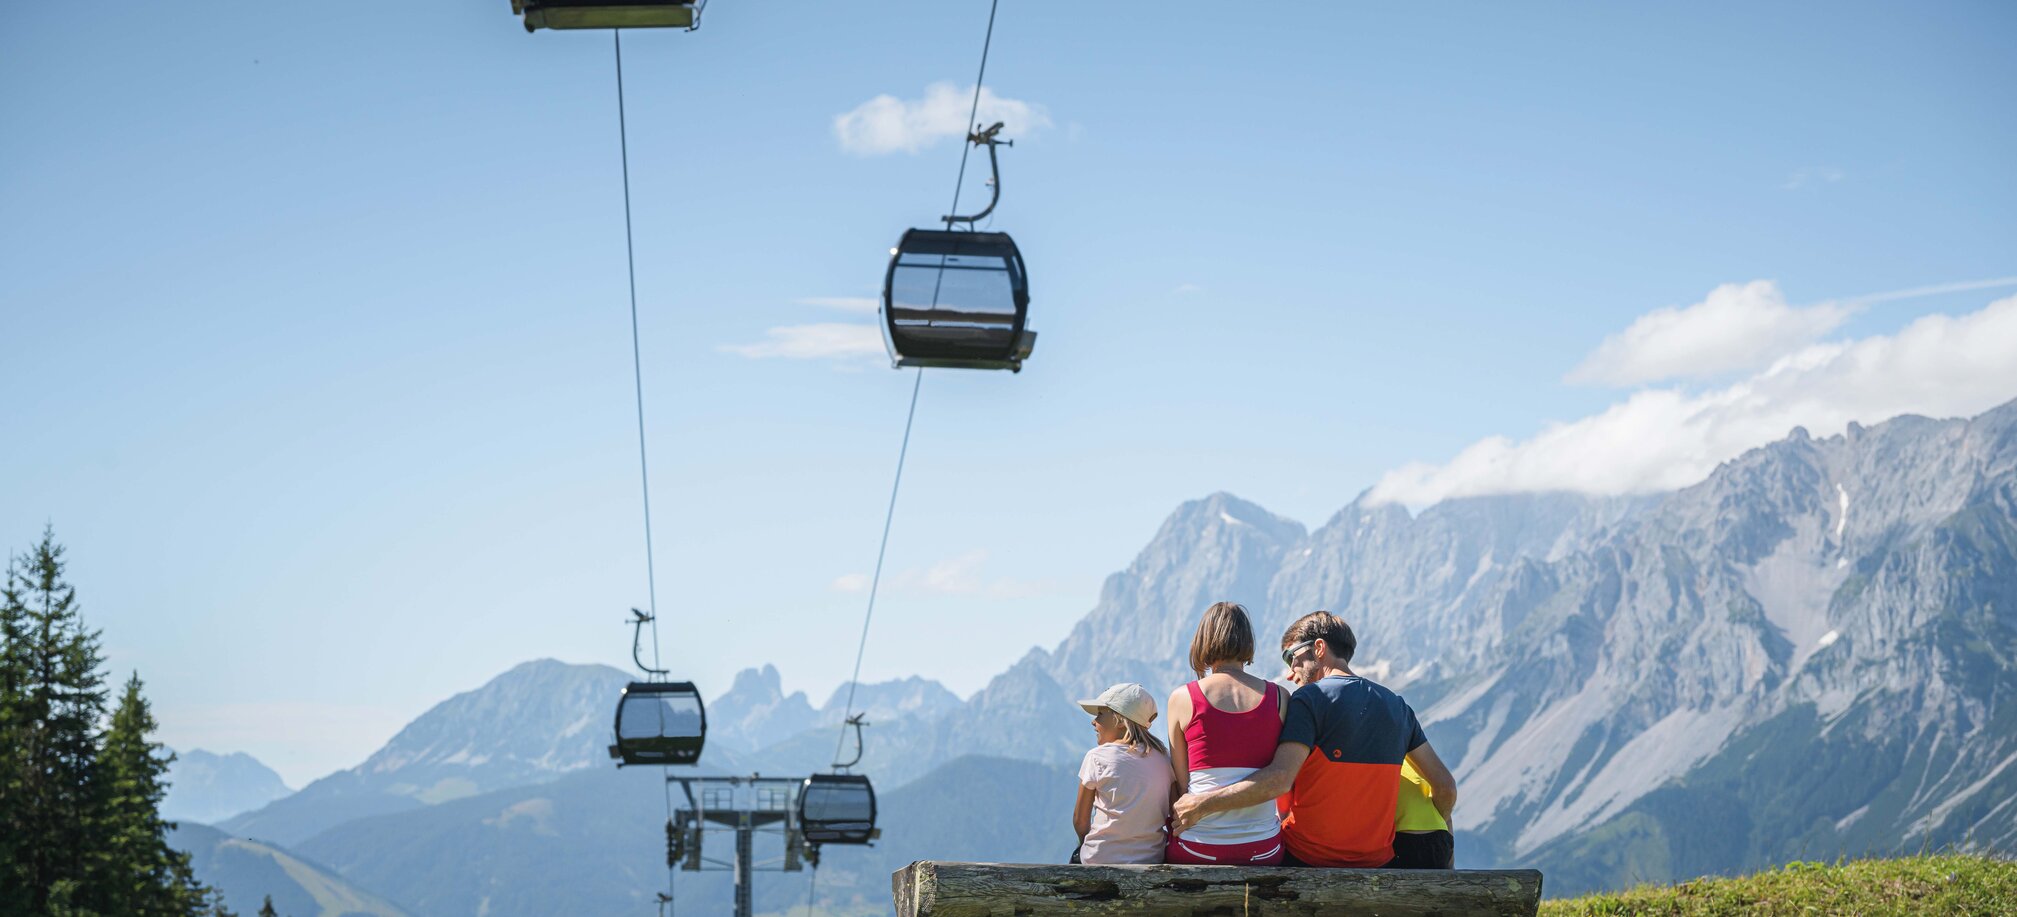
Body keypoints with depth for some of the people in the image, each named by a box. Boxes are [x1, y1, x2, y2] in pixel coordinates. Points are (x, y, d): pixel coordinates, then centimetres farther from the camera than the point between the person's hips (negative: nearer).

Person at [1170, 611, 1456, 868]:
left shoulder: (1310, 699, -10)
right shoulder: (1397, 706, 8)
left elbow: (1279, 778, -25)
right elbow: (1445, 784, 10)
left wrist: (1202, 804, -22)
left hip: (1306, 859, -5)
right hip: (1376, 861, 5)